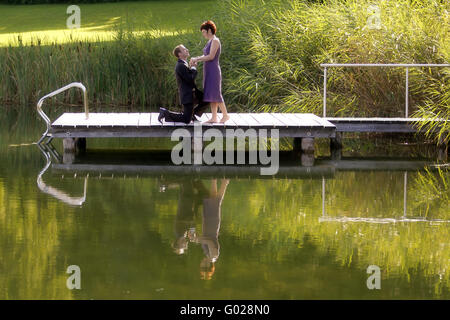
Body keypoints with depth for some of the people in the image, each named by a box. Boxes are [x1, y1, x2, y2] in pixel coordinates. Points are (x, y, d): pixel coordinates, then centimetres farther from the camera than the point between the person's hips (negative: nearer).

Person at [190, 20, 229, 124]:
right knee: (211, 95, 7)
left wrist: (197, 59, -14)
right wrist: (196, 59, 4)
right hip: (208, 71, 9)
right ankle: (214, 117, 7)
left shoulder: (215, 41, -12)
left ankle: (225, 115, -1)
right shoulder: (210, 41, 16)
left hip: (213, 70, -9)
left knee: (215, 94, -8)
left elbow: (211, 56, -19)